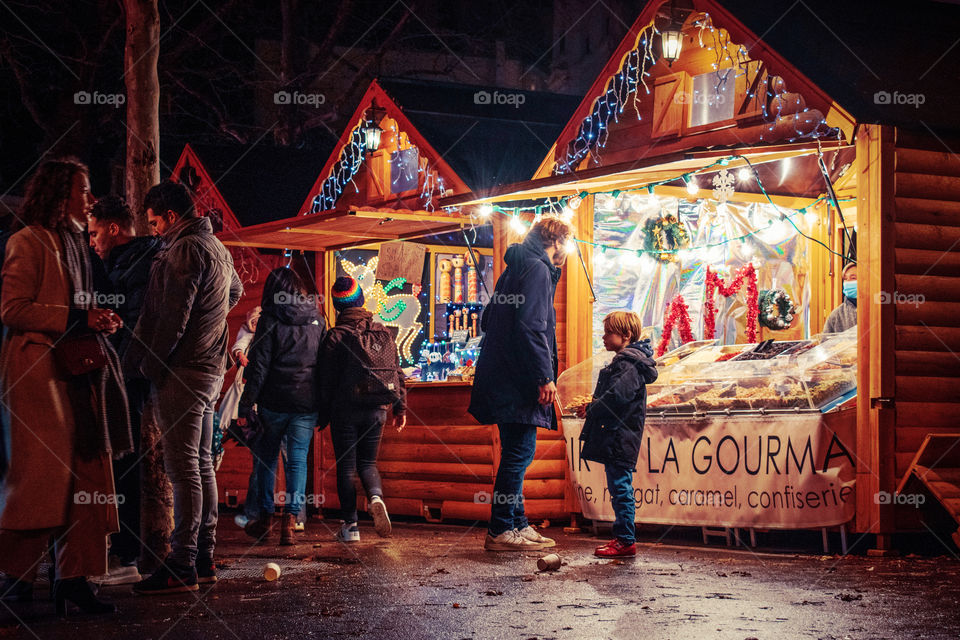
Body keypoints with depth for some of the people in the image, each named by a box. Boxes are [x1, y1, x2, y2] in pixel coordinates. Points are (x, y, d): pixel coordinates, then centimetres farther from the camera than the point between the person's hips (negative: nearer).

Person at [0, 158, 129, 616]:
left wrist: (97, 321, 9)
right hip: (38, 371, -8)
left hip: (76, 369, 8)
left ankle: (72, 578, 5)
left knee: (84, 478, 3)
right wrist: (78, 318, -16)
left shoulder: (73, 244, 22)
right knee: (41, 475, -10)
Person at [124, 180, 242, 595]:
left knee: (183, 468, -10)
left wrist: (148, 366, -13)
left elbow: (172, 316, -18)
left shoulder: (185, 250, -13)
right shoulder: (217, 247, 18)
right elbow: (235, 292, 39)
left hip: (181, 370, -10)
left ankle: (181, 566, -10)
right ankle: (204, 558, 15)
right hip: (210, 368, 10)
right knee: (201, 464, 11)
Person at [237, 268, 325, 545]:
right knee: (298, 459, 4)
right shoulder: (317, 319, 7)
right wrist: (323, 408, 15)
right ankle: (290, 518, -8)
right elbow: (325, 362, 10)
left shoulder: (270, 320, -5)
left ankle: (264, 517, 17)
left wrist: (246, 406, -5)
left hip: (275, 401, -2)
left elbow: (259, 366, -8)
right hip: (308, 402, 2)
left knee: (266, 457, 13)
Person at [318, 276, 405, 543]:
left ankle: (350, 525, 2)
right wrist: (400, 408, 13)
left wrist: (323, 416, 2)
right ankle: (375, 496, -16)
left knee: (346, 466, 5)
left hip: (345, 410, -3)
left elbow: (327, 381, -6)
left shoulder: (335, 336, -7)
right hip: (376, 410, 3)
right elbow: (397, 372, 7)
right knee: (368, 462, 15)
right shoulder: (383, 332, 5)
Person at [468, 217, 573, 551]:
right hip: (519, 382, -10)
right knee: (519, 452, -7)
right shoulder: (537, 270, -10)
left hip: (502, 380, 10)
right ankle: (500, 531, -4)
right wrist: (545, 377, -20)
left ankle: (517, 524, 18)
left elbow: (488, 320, 25)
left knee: (516, 453, 13)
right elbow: (531, 326, -20)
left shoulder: (515, 269, 21)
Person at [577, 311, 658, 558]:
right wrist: (592, 407, 10)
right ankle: (623, 537, 20)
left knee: (620, 488, -8)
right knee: (619, 488, 14)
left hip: (619, 438, -11)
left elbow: (617, 396, -24)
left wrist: (591, 410, -13)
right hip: (616, 440, 11)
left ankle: (626, 541, -5)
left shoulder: (628, 364, -14)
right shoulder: (624, 361, 19)